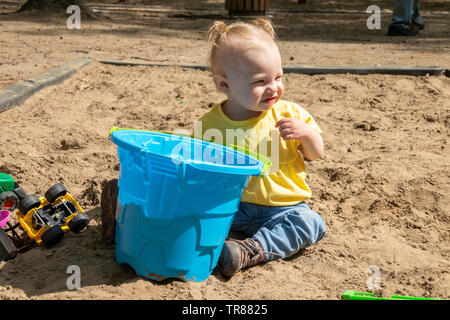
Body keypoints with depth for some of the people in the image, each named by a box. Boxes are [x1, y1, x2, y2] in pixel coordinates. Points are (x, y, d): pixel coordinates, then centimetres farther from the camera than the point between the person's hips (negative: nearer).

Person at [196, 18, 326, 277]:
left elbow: (317, 154, 6)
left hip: (282, 208, 1)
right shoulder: (210, 124, -4)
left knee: (311, 223, -26)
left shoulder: (289, 114, -2)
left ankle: (252, 250, -33)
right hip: (231, 208, 0)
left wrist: (306, 133, -15)